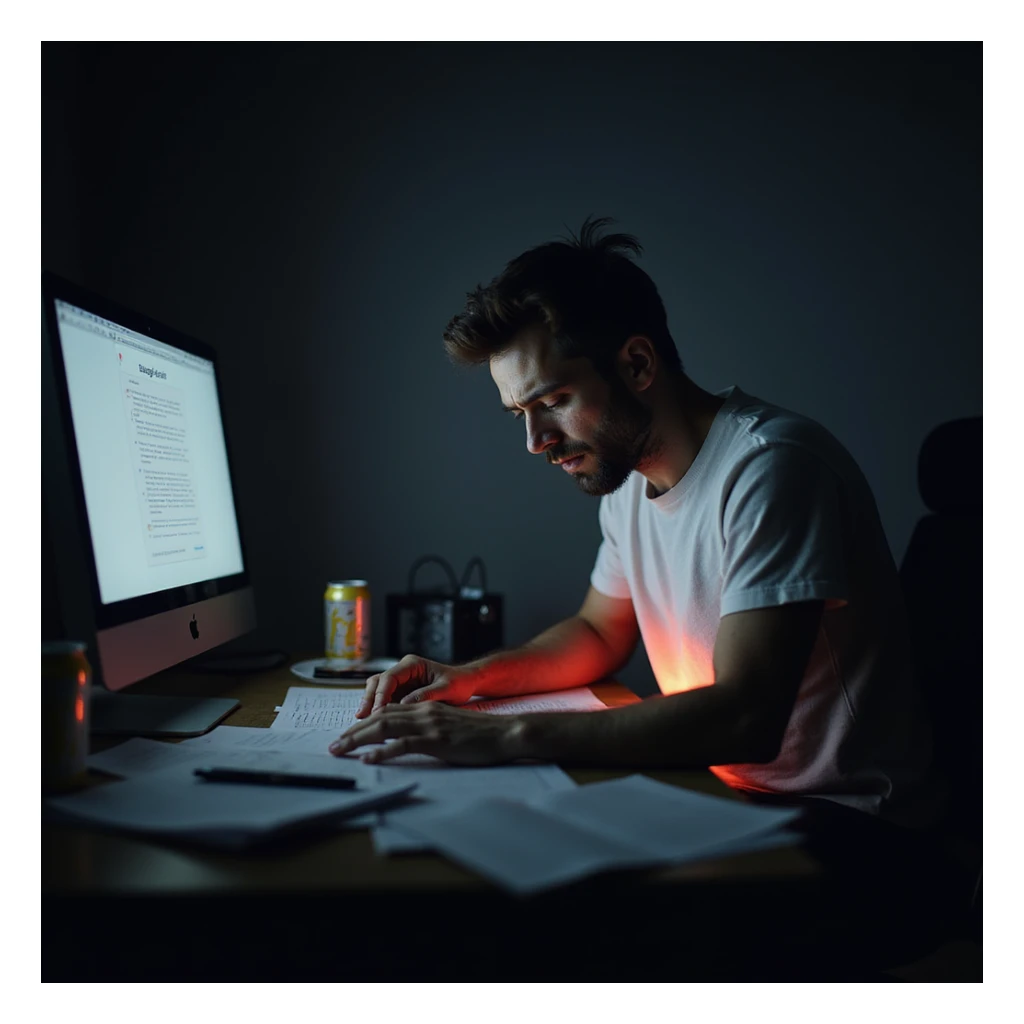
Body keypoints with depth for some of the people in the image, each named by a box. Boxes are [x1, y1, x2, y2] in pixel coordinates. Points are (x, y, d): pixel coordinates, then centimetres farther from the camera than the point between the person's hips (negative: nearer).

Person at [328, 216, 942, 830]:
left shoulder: (770, 469, -23)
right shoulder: (626, 478, 4)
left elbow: (745, 716, -29)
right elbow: (600, 632, 17)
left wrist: (510, 735, -31)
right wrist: (471, 677, 0)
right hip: (719, 793, 7)